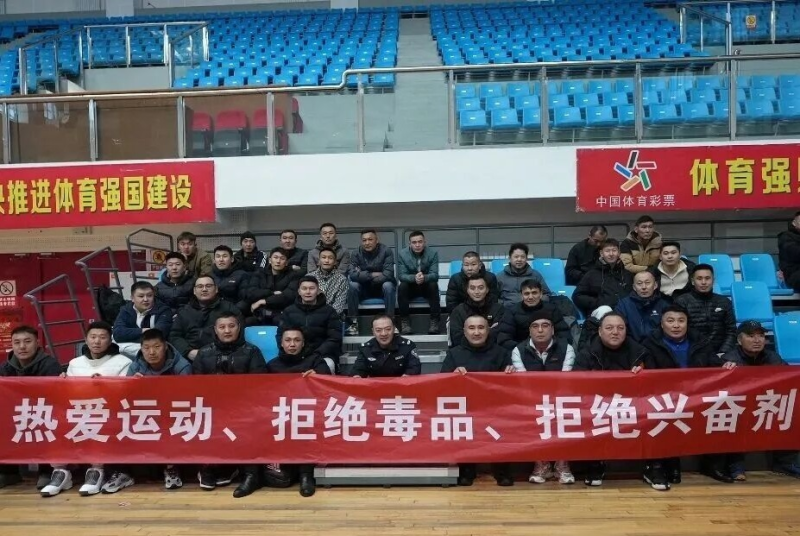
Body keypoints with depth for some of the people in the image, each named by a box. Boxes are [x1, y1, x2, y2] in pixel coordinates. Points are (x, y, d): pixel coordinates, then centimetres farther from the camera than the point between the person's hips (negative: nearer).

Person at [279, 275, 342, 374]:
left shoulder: (329, 311, 7)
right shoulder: (289, 311, 15)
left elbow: (334, 339, 0)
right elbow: (281, 335, 11)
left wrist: (316, 354, -16)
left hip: (323, 355, -1)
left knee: (328, 366, -34)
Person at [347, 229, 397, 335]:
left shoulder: (386, 251, -14)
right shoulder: (356, 253, -8)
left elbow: (388, 275, -24)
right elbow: (353, 275, -20)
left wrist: (365, 277, -18)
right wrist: (373, 274, -24)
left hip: (381, 288, -2)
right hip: (364, 290, 2)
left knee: (388, 285, -33)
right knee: (352, 285, -26)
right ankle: (354, 322, -20)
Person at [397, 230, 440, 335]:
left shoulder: (433, 254, -11)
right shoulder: (402, 254, -10)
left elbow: (434, 275, -21)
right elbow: (401, 275, -19)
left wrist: (424, 277, -45)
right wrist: (414, 278, -41)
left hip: (427, 287, 0)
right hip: (411, 287, 0)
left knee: (433, 285, -32)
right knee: (402, 286, -31)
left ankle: (434, 321, -25)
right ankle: (405, 321, -23)